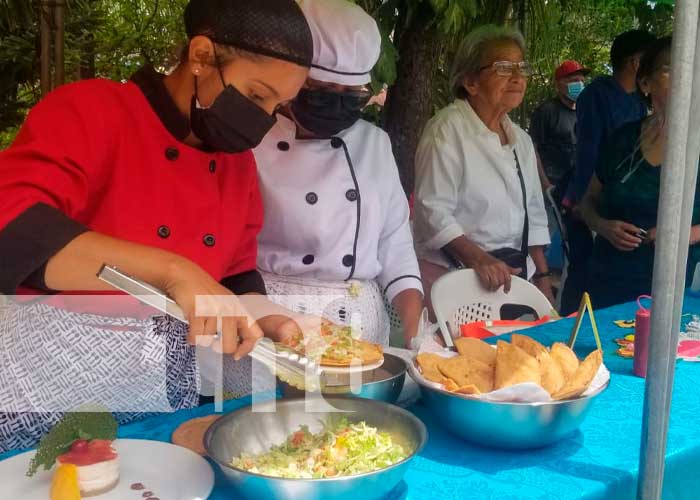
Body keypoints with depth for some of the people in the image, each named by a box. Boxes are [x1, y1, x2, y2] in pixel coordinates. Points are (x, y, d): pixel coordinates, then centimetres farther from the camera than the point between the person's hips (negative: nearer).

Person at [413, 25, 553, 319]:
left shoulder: (521, 140, 11)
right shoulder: (448, 131, -12)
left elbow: (534, 215, 16)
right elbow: (433, 211, -19)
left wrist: (543, 281, 15)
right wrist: (478, 259, -29)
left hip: (513, 273, 7)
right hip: (456, 276, -7)